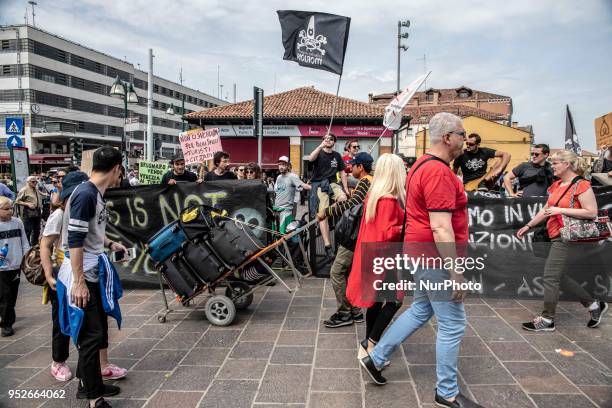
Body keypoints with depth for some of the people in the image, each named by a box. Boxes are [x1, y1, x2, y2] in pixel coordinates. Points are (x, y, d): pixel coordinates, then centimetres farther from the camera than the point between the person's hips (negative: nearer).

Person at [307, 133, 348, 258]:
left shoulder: (337, 155, 16)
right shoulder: (319, 153, 6)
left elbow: (342, 173, 19)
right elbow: (310, 159, -18)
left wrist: (346, 189, 12)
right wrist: (321, 146, -25)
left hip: (333, 183, 3)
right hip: (319, 184, -3)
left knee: (344, 200, -30)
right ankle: (328, 246, -21)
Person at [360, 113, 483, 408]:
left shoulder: (422, 165, 12)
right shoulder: (439, 172, -21)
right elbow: (441, 227, -26)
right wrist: (456, 272, -23)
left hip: (421, 251, 10)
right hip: (436, 256, -10)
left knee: (420, 311, 22)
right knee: (453, 325, 4)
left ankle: (376, 358, 30)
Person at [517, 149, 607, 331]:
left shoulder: (581, 185, -13)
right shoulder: (557, 185, 11)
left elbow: (592, 213, -18)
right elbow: (546, 209, 17)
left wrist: (561, 210, -20)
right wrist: (528, 226, 16)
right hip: (556, 236, 9)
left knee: (550, 277, -5)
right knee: (557, 276, 14)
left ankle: (547, 320, 8)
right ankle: (594, 305, 29)